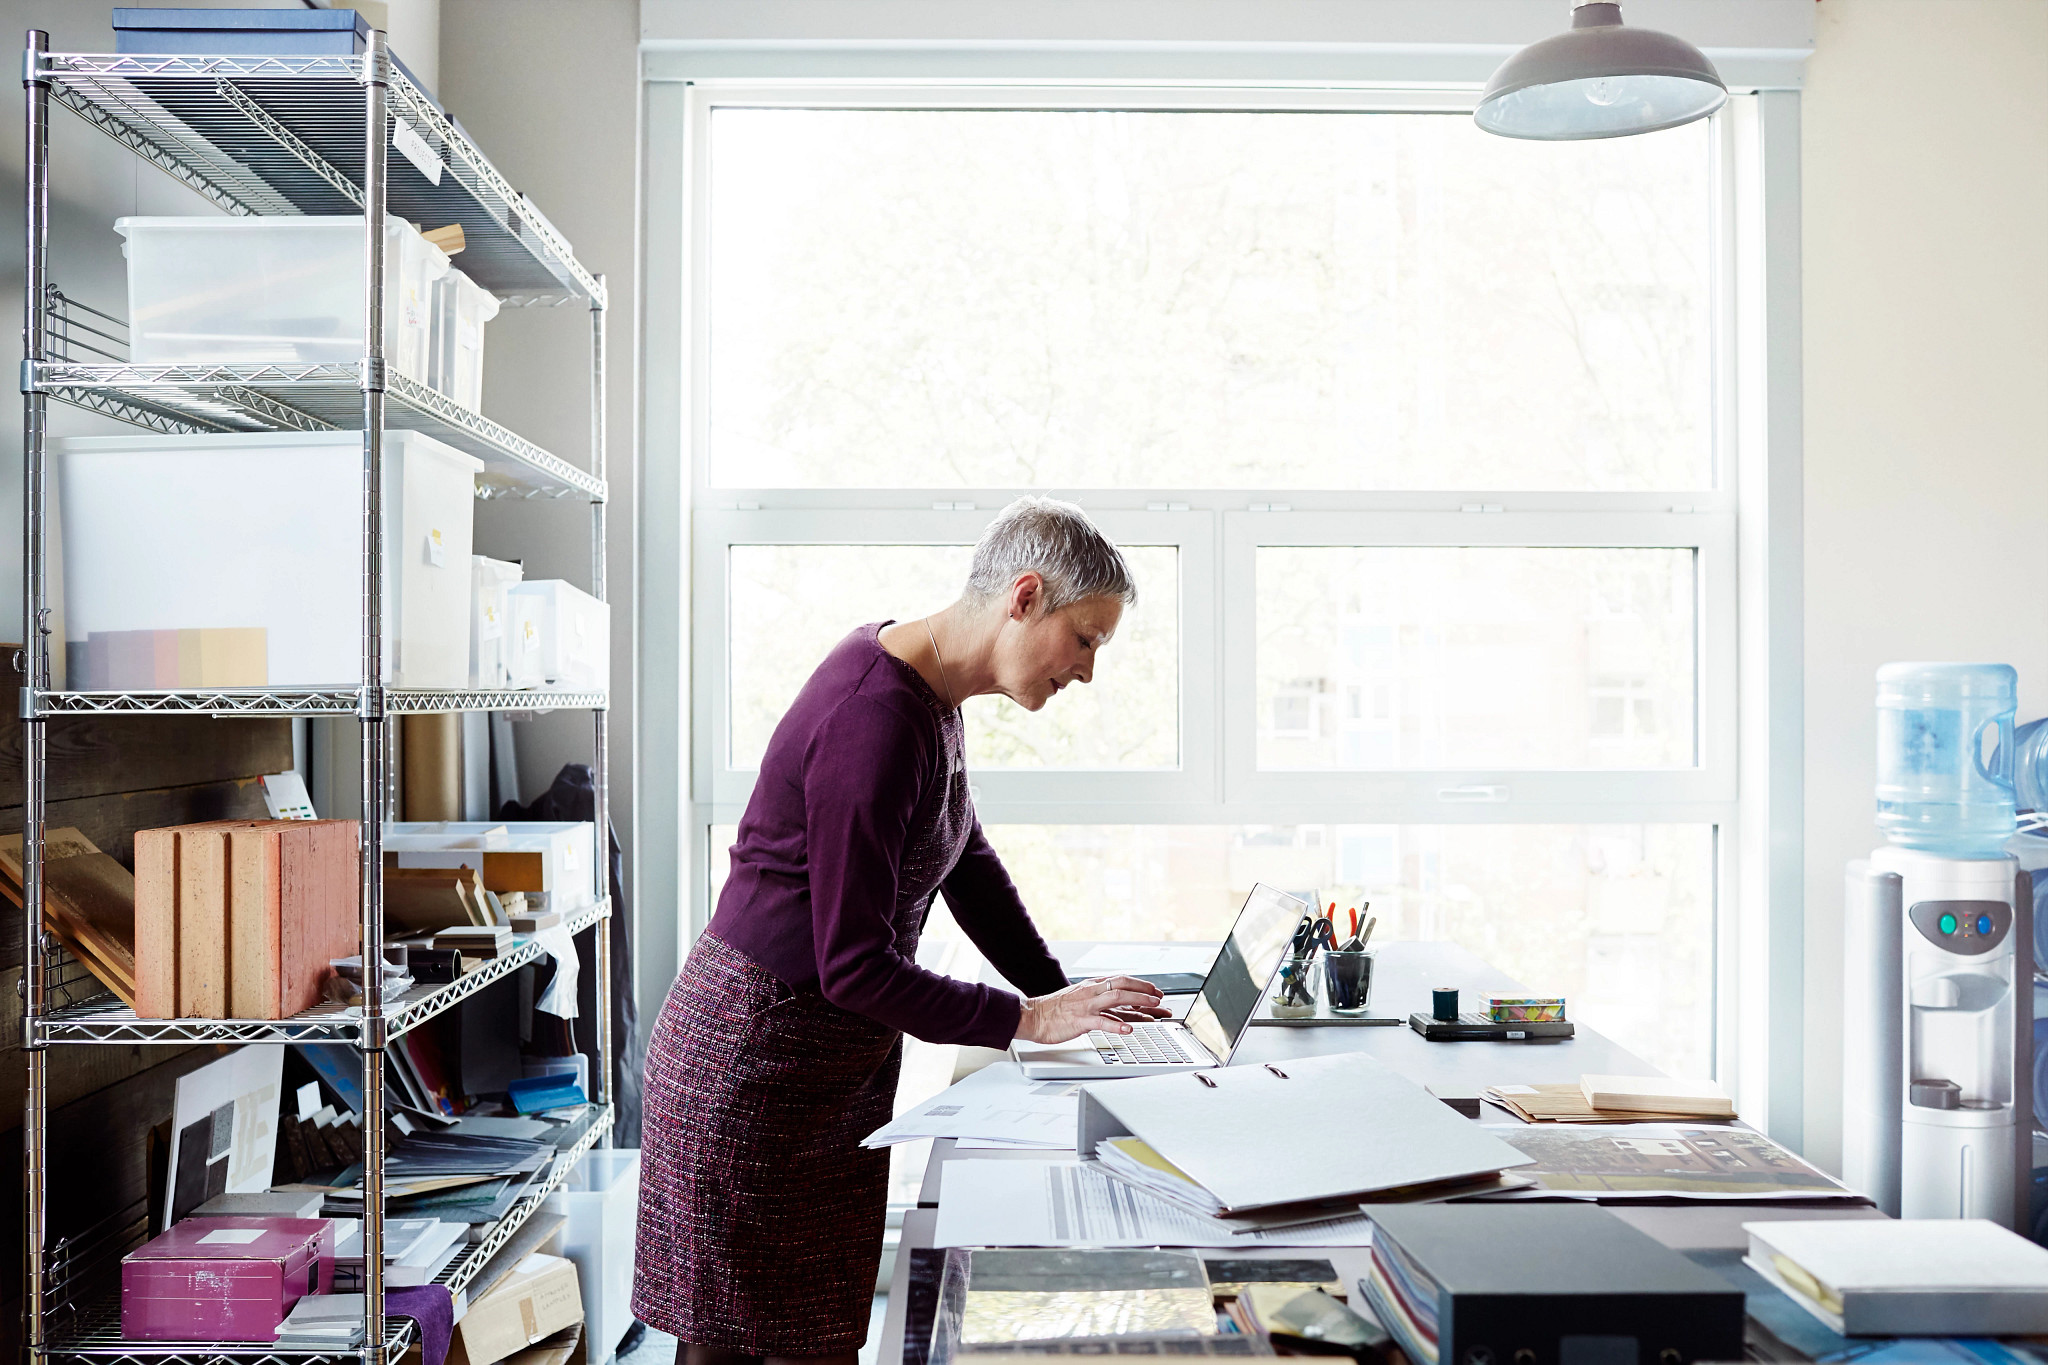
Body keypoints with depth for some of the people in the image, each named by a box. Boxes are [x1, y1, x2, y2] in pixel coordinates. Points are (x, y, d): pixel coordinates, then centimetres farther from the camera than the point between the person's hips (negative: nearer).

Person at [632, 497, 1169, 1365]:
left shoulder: (929, 690, 5)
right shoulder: (874, 720, -27)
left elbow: (965, 862, 16)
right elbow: (853, 967, -25)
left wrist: (1066, 996, 8)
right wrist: (1032, 1020, -19)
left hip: (840, 1067, 10)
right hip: (752, 1069, -10)